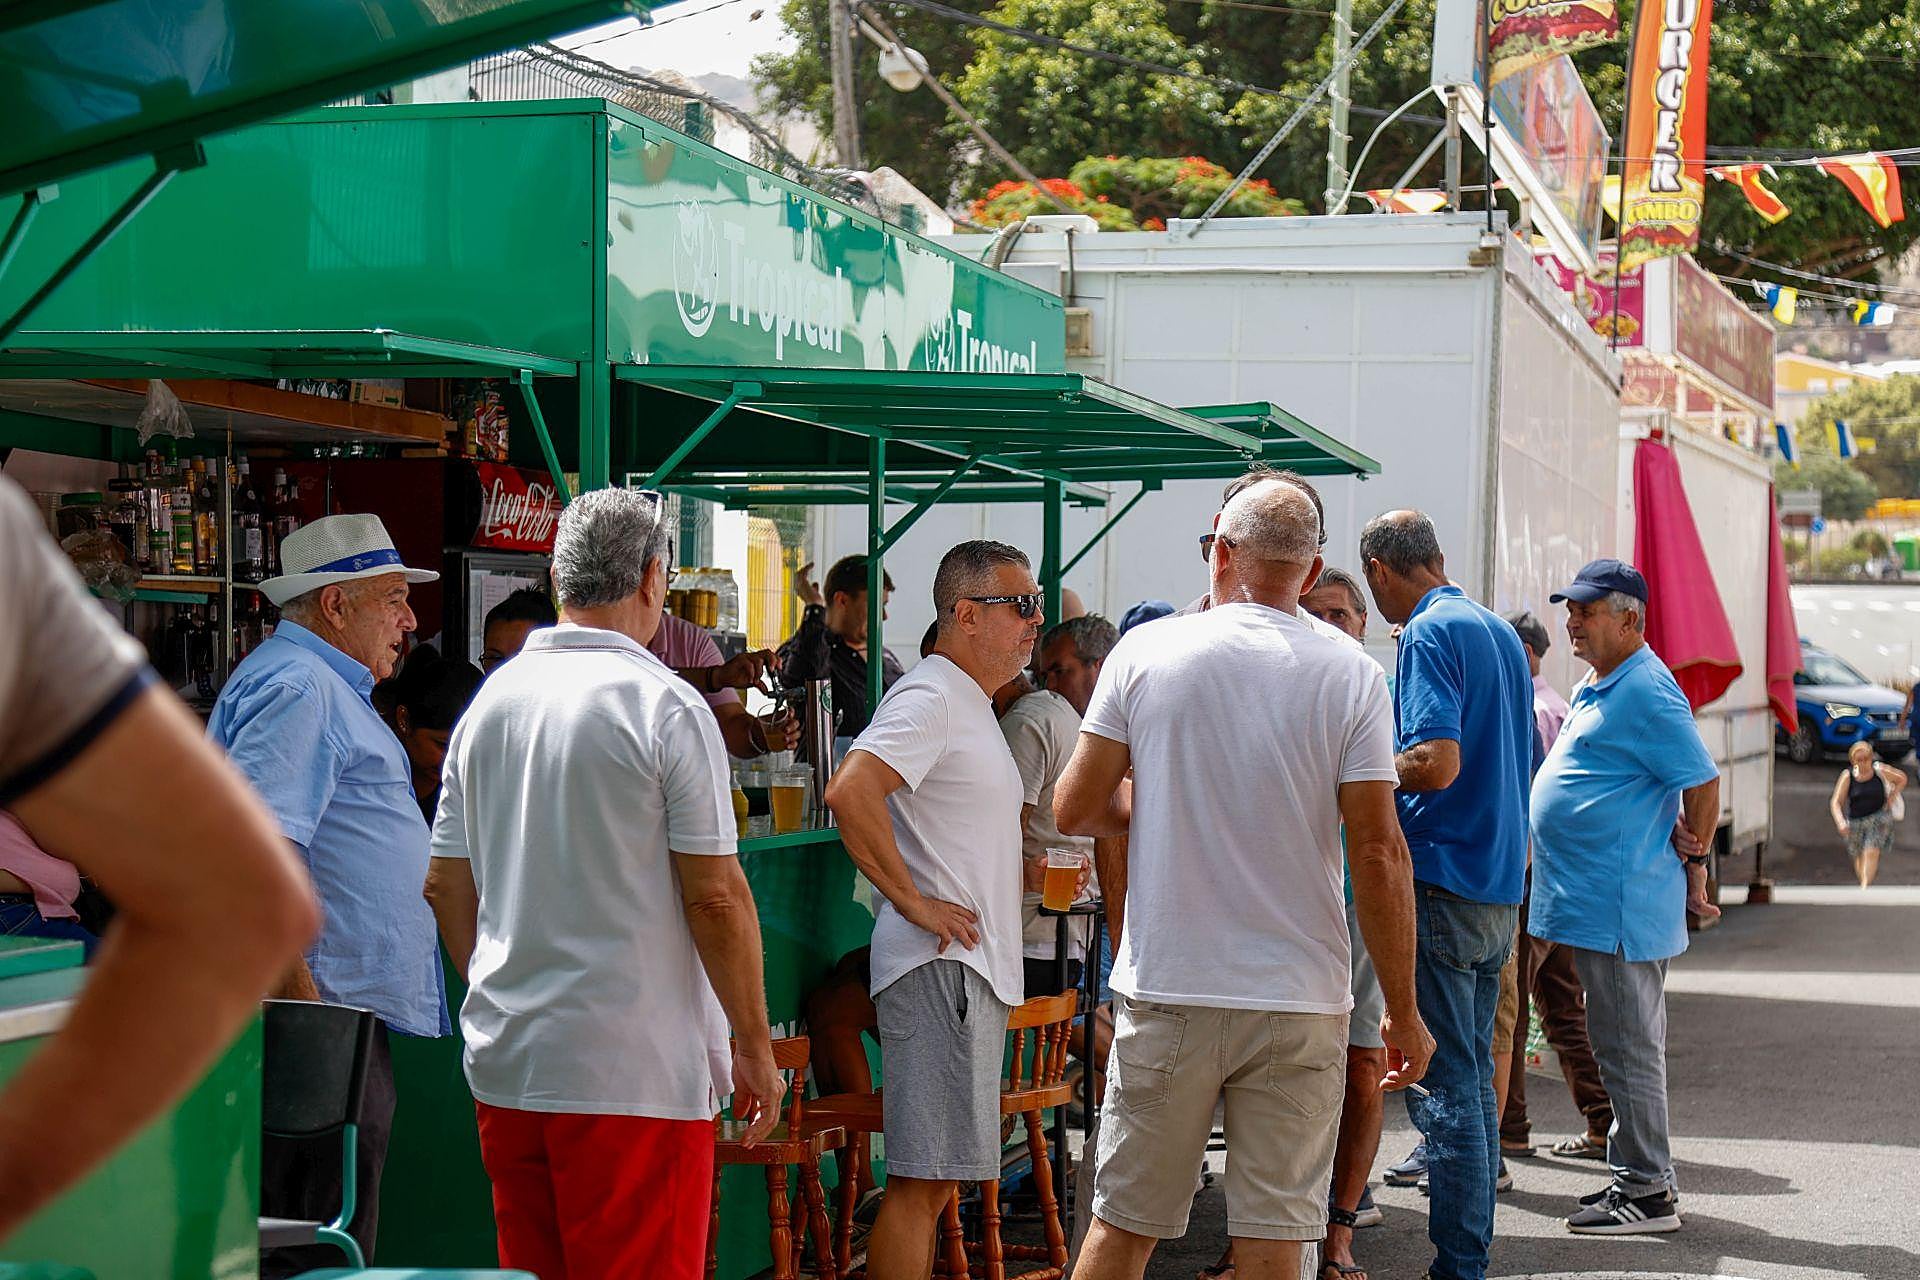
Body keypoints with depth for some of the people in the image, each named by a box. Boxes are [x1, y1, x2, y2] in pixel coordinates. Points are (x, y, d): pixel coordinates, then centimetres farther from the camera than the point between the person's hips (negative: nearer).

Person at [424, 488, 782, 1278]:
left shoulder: (490, 701, 9)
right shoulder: (665, 707, -10)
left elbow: (446, 887, 14)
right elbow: (716, 897, -12)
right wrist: (755, 1046, -3)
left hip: (503, 1064, 7)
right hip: (636, 1069, -6)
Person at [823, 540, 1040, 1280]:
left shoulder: (974, 707, 20)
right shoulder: (929, 699, -12)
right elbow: (849, 794, -28)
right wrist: (913, 902, -21)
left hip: (975, 969, 10)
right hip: (937, 967, -10)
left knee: (937, 1177, 11)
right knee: (920, 1179, -10)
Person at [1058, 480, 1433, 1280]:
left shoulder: (1145, 652, -1)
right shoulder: (1353, 676, -3)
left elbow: (1074, 810, 2)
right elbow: (1379, 852, -6)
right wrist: (1402, 1011, 1)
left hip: (1167, 995, 0)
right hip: (1300, 1002, 0)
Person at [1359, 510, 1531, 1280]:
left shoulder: (1428, 634, -12)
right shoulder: (1500, 632, 16)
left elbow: (1438, 762, -24)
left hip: (1442, 882, -9)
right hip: (1502, 884, 9)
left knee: (1443, 1082, -6)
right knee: (1473, 1075, 14)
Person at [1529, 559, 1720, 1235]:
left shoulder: (1645, 691, -16)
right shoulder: (1598, 688, 16)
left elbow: (1704, 781, -18)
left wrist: (1692, 854, -7)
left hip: (1620, 903, -11)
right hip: (1592, 897, 11)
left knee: (1628, 1045, -5)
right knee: (1625, 1043, 15)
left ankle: (1647, 1191, 1)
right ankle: (1639, 1173, 23)